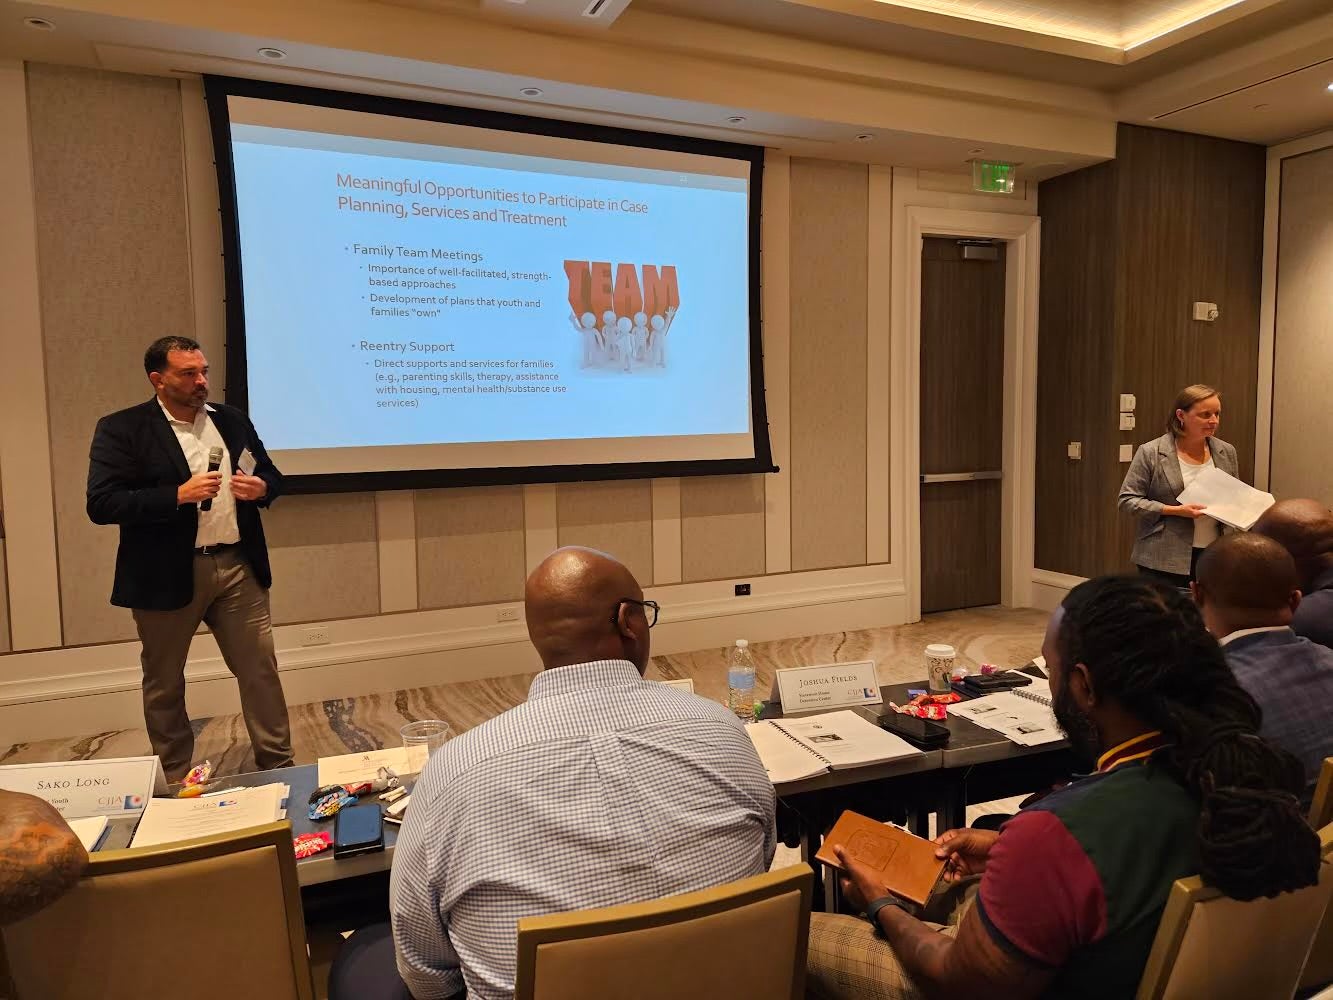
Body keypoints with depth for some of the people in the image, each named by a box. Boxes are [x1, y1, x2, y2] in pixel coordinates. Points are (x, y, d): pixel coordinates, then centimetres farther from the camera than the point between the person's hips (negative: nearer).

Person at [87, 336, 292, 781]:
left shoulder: (233, 419, 8)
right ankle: (174, 780, 30)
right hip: (167, 574, -3)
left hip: (238, 566, 3)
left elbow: (271, 474, 16)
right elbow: (101, 504, -14)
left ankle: (278, 765, 20)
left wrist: (261, 487, -7)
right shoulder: (121, 429, -6)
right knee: (164, 683, 13)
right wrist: (178, 495, -23)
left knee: (261, 669, 6)